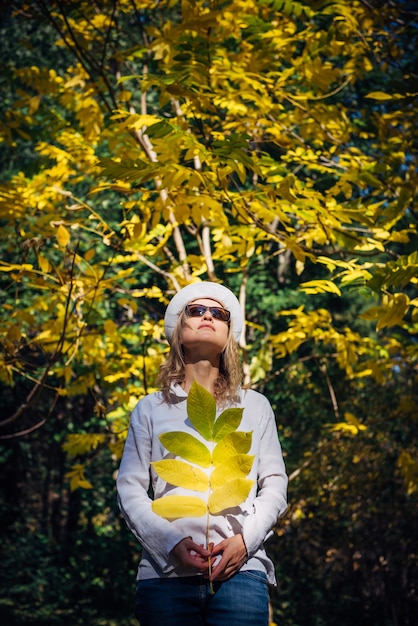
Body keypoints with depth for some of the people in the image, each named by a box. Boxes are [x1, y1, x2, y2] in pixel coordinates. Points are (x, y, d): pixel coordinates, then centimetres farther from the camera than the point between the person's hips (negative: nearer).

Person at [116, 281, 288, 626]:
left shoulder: (255, 406, 15)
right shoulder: (151, 408, 13)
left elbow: (274, 486, 10)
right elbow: (130, 490, 7)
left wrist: (245, 540, -7)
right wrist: (171, 542, -9)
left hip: (239, 570, 0)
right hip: (165, 572, 0)